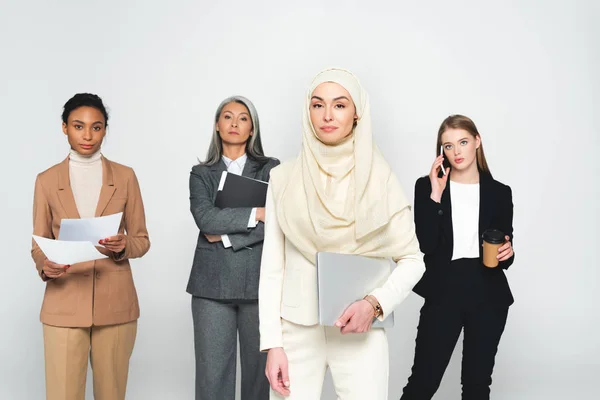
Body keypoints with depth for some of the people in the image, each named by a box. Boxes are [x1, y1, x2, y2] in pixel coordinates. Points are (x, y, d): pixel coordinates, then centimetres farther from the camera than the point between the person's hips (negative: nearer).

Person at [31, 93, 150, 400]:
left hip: (115, 302, 1)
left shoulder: (125, 176, 4)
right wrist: (45, 266, -16)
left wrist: (123, 246, -16)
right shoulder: (47, 180, 4)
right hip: (64, 304, 0)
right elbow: (39, 245, 6)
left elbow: (141, 240, 6)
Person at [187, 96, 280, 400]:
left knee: (259, 368, 3)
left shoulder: (271, 169, 7)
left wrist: (226, 235, -10)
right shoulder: (201, 174, 11)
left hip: (260, 282, -1)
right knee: (212, 372, 0)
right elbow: (204, 217, -7)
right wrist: (254, 214, -11)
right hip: (212, 284, 1)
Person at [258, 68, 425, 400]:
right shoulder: (284, 178, 2)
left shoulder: (379, 179, -1)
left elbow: (412, 260, 1)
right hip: (296, 329, 1)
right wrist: (272, 343, -3)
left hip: (360, 329, -1)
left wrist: (375, 303, -16)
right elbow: (272, 268, 3)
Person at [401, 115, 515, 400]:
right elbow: (424, 244, -12)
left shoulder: (499, 193, 6)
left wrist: (507, 253, -13)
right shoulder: (427, 186, 0)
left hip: (488, 295, 2)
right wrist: (435, 195, -16)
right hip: (443, 293, -2)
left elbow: (504, 253, 10)